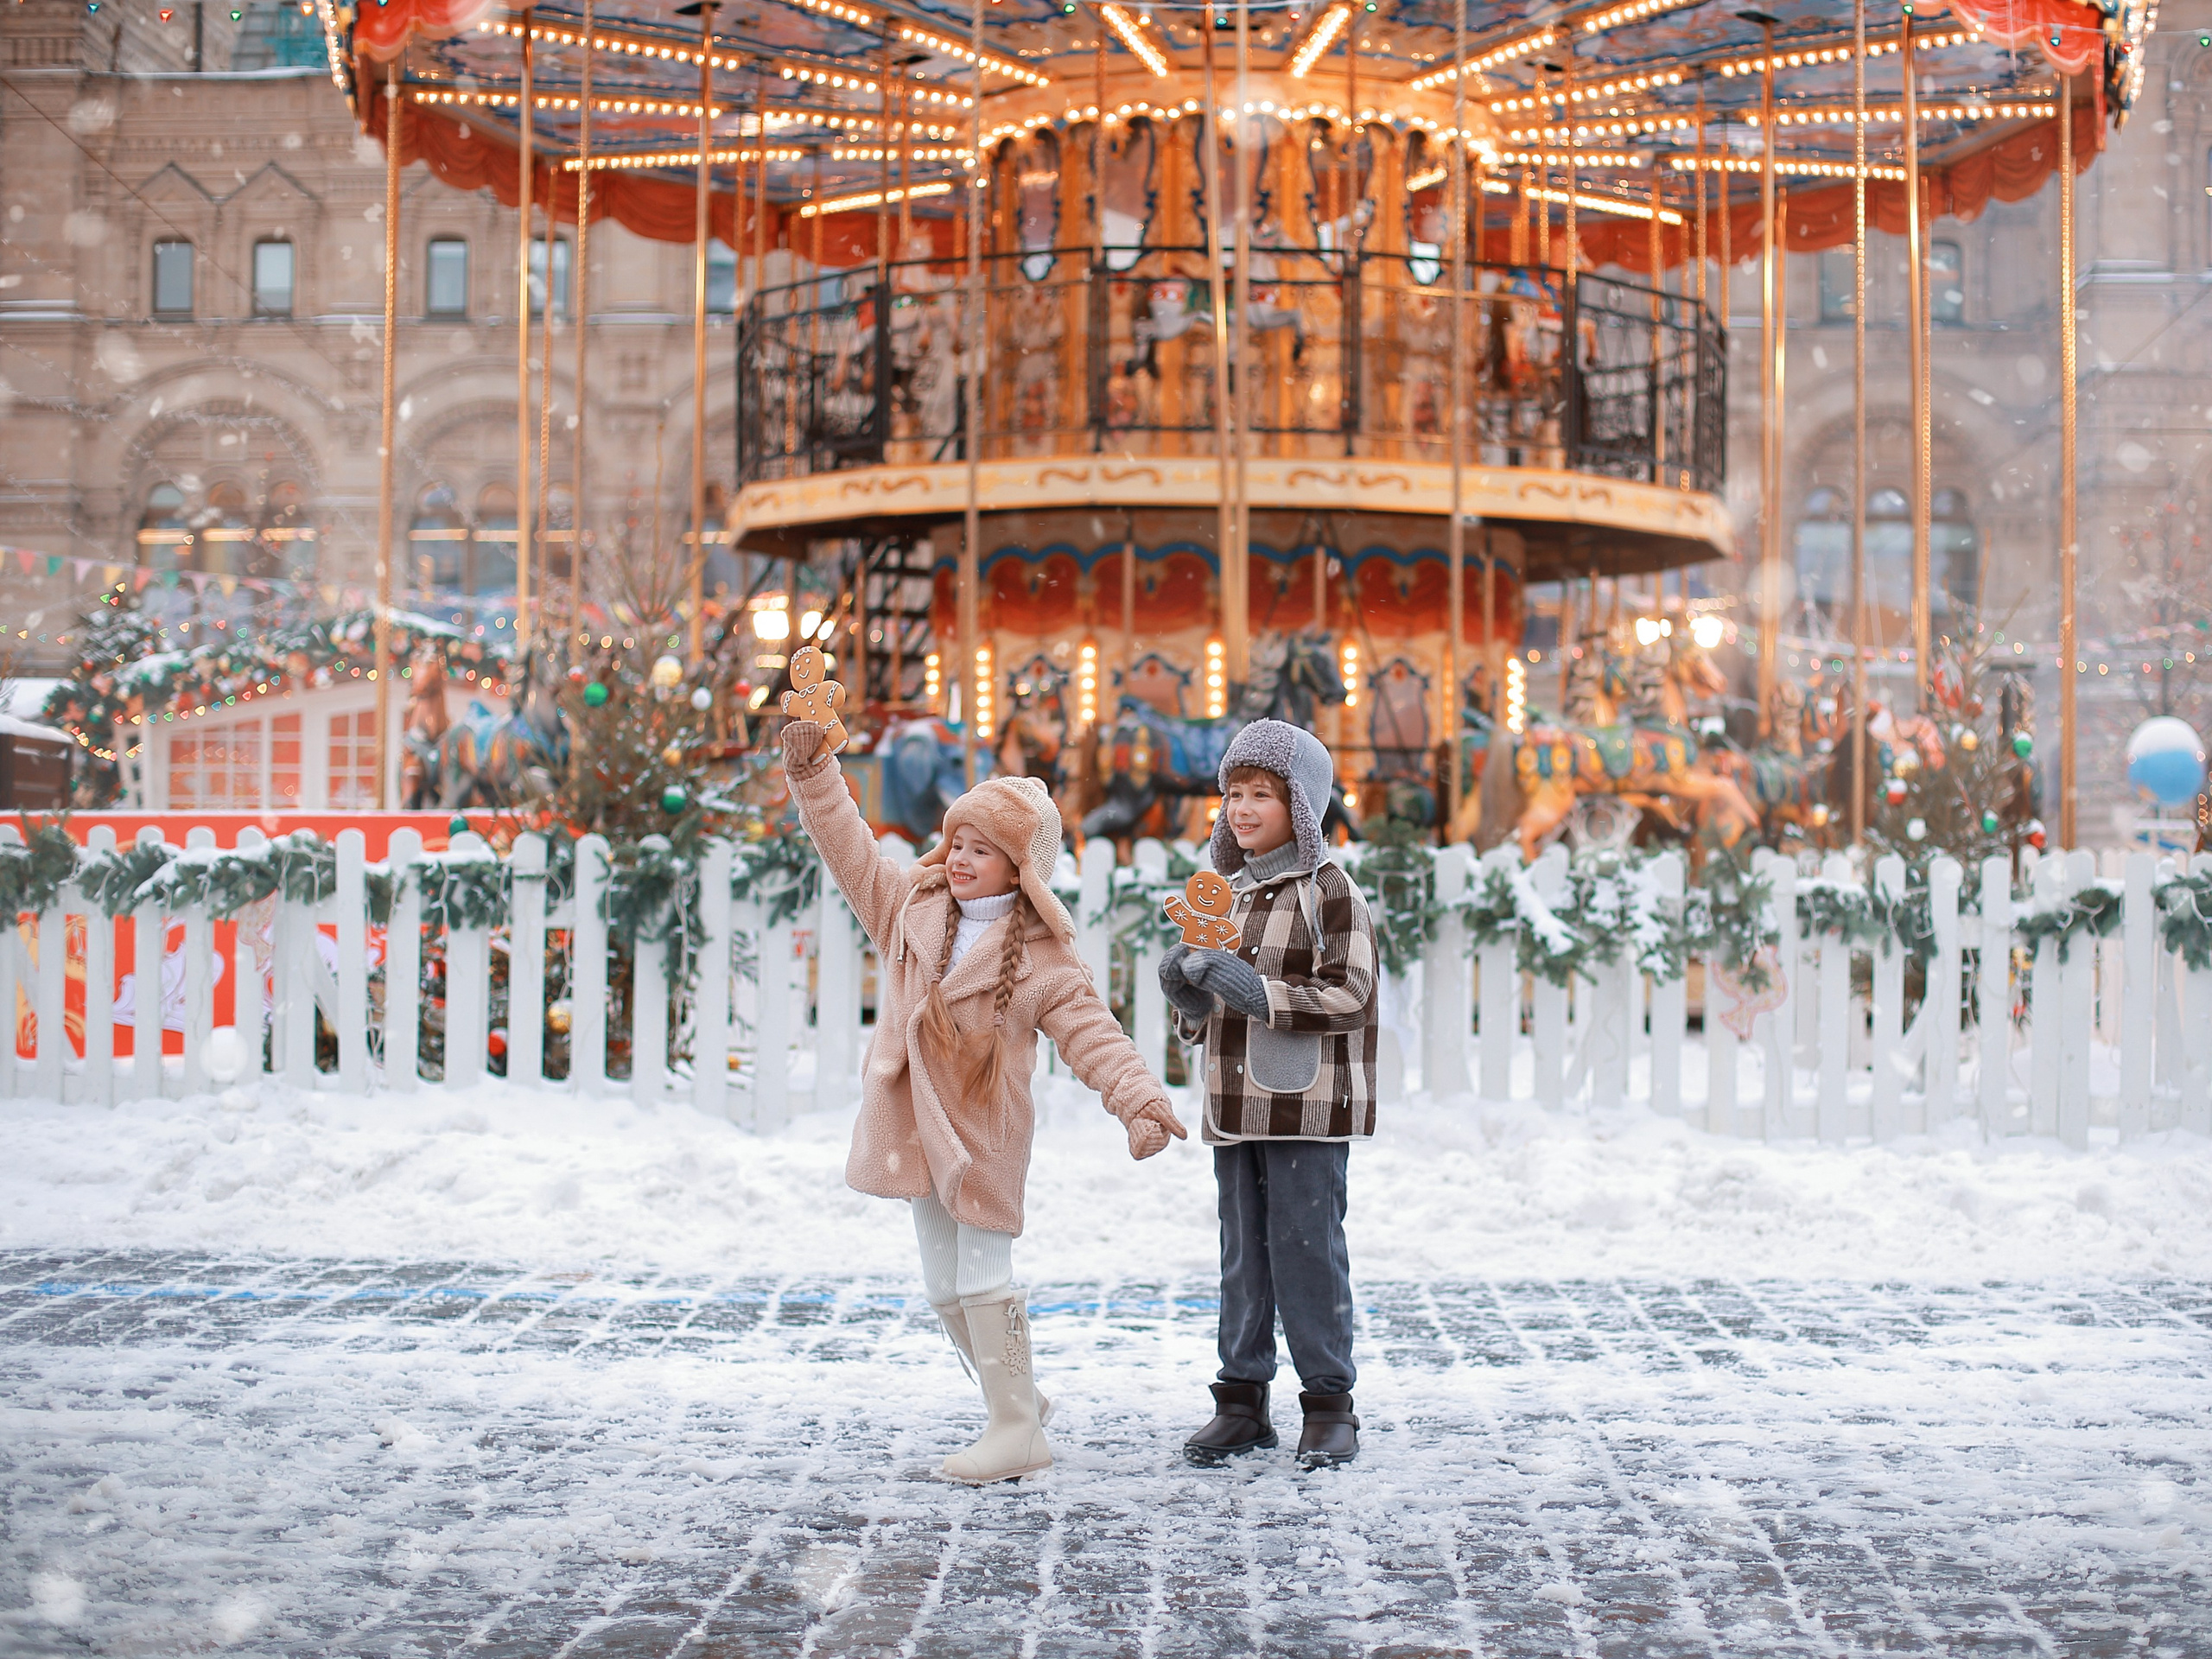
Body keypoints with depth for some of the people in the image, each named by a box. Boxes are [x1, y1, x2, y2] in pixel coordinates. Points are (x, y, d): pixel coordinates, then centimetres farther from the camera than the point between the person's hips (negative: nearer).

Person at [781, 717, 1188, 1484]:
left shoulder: (1041, 955, -8)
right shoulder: (910, 907, 6)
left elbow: (1091, 1031, -13)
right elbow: (850, 850, 7)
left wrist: (1139, 1100, -27)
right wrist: (812, 770, -3)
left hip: (986, 1133, -6)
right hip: (917, 1127, 6)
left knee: (983, 1279, -7)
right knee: (944, 1286, 12)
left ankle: (1017, 1427, 2)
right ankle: (1016, 1401, 27)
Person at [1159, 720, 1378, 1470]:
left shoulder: (1329, 891, -6)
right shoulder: (1229, 893, 15)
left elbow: (1348, 997, -14)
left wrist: (1258, 991, -22)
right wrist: (1187, 991, 0)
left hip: (1308, 1106, -7)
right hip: (1236, 1105, 7)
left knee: (1306, 1250, -4)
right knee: (1242, 1254, 10)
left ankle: (1330, 1407, 6)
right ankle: (1242, 1401, 17)